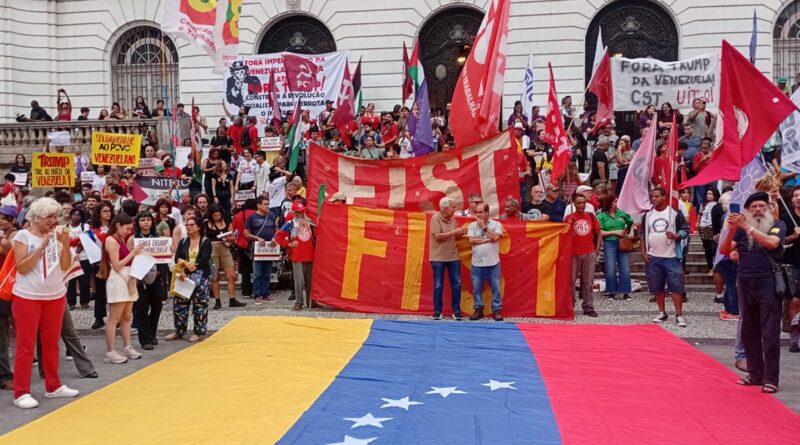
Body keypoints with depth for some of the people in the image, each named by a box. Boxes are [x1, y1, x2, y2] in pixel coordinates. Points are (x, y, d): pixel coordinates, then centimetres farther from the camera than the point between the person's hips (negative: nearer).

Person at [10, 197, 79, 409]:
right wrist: (42, 246, -18)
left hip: (55, 296, 4)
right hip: (28, 297, -4)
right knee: (25, 345, -1)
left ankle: (53, 386, 22)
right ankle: (21, 392, 4)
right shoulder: (23, 236, -6)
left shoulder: (57, 235, 5)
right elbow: (22, 268, -13)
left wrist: (65, 244, -11)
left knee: (51, 343, 12)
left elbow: (65, 266, 2)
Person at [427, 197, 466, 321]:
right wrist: (454, 232, -18)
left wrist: (461, 233, -9)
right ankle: (437, 311, 13)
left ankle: (456, 311, 15)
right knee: (438, 285, 3)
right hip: (438, 258, -5)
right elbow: (438, 236, -20)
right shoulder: (435, 218, -13)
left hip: (453, 256, 5)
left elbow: (455, 237, 12)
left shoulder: (453, 219, 5)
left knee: (456, 284, 6)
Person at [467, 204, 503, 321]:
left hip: (493, 263, -2)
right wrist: (487, 239, -11)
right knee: (476, 288, 7)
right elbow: (471, 241, -7)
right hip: (477, 263, 2)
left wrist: (484, 227, -8)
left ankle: (496, 310, 11)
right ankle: (478, 310, 17)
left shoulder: (496, 224, 0)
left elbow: (495, 237, -16)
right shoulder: (472, 225, 5)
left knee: (496, 288, 3)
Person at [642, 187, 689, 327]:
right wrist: (643, 252, 4)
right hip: (653, 257, 4)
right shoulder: (648, 215, 9)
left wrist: (675, 236, -22)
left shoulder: (675, 213, -2)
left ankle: (679, 315, 0)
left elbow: (685, 230, -2)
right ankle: (662, 313, 21)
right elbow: (643, 234, 12)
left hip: (671, 257, -4)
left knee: (676, 285, -5)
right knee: (657, 287, 9)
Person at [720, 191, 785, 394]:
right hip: (745, 284, 4)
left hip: (768, 283, -4)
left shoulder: (777, 225, 2)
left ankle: (770, 378, 1)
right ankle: (755, 373, 17)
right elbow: (724, 250, -2)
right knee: (749, 332, 8)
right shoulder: (741, 228, 10)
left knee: (770, 333, -3)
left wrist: (747, 227, -23)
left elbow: (772, 242, -19)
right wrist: (731, 229, -16)